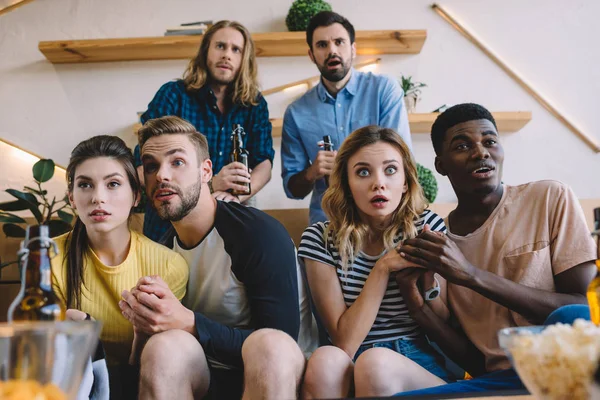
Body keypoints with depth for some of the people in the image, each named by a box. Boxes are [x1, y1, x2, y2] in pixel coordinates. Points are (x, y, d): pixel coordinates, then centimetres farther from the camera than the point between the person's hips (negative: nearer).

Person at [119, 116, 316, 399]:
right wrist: (143, 314, -16)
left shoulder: (261, 234, -16)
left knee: (271, 347, -38)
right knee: (163, 346, -30)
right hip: (207, 376, 3)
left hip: (279, 374, -3)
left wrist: (187, 322, -29)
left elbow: (274, 348, -19)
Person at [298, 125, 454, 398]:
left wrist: (428, 278, -18)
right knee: (325, 360, -33)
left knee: (375, 363, -34)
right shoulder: (320, 239, -6)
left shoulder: (427, 227, -3)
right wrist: (384, 267, -19)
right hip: (348, 367, 1)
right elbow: (344, 343, -11)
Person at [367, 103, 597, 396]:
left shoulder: (551, 198, 0)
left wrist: (473, 275, -16)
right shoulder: (437, 243, 7)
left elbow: (587, 309, -8)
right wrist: (419, 308, -9)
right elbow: (477, 362, 9)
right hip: (498, 380, 2)